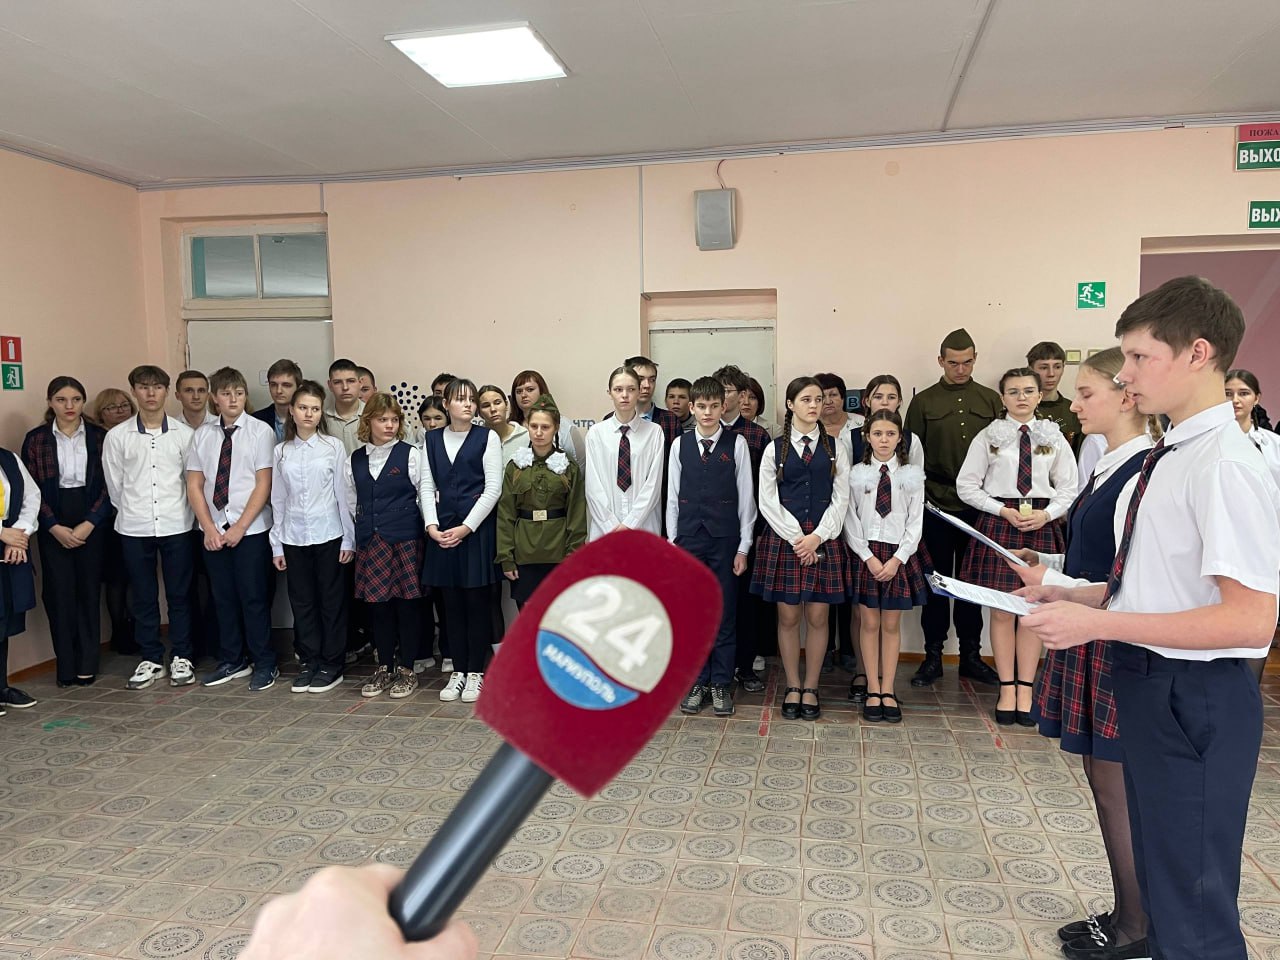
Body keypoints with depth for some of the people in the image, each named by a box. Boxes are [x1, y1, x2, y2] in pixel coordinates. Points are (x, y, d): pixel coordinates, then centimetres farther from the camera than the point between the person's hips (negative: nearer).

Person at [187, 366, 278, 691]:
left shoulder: (260, 431, -5)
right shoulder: (203, 434, 6)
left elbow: (264, 484, -8)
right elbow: (194, 485, 6)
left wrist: (240, 527, -11)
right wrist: (209, 527, -4)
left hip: (251, 529, -4)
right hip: (213, 530, 4)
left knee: (253, 597, 0)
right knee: (223, 597, 12)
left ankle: (265, 665, 13)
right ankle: (231, 661, 25)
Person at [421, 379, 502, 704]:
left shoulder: (487, 437, -1)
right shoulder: (432, 439, 10)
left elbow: (493, 488, -6)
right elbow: (427, 486, 8)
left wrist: (466, 527, -11)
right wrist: (432, 525, -6)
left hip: (477, 527, -3)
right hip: (443, 529, 3)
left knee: (477, 600, 1)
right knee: (452, 602, 7)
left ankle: (476, 672, 12)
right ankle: (458, 671, 18)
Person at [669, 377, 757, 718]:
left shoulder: (737, 443, -1)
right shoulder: (680, 444, 5)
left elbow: (746, 497, -1)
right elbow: (673, 497, 7)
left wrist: (743, 547, -3)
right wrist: (672, 542, 4)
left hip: (725, 539, -1)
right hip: (688, 539, 2)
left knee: (725, 614, 4)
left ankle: (721, 685, 16)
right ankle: (696, 683, 18)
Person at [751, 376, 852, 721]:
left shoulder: (836, 448, 7)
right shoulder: (775, 449, 4)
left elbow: (841, 498, 2)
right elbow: (768, 501, -1)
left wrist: (817, 536, -9)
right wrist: (796, 537, -10)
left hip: (823, 540, 1)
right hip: (783, 538, -1)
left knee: (817, 617, 4)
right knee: (788, 616, 4)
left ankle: (810, 689, 18)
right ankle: (792, 687, 18)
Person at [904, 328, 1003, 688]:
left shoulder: (991, 400, 7)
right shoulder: (923, 402, 3)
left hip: (977, 506, 2)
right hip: (935, 507, -1)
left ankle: (971, 655, 21)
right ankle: (933, 656, 15)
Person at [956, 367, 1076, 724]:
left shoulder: (1054, 438, 7)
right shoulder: (989, 436, 1)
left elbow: (1068, 489, 8)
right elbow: (967, 485, -1)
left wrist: (1046, 514, -9)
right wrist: (1003, 511, -10)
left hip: (1041, 525, 2)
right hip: (997, 524, -2)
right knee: (1002, 609, 2)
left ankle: (1025, 689, 15)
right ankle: (1007, 689, 14)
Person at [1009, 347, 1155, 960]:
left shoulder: (1144, 472, -19)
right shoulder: (1107, 468, 10)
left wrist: (1057, 584, -17)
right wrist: (1046, 562, 7)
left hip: (1118, 646, -9)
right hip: (1087, 639, 9)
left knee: (1115, 788, 5)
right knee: (1102, 779, 18)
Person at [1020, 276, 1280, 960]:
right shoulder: (1167, 458, 6)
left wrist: (1101, 623, -25)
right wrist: (1072, 596, 5)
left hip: (1197, 698, -9)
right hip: (1150, 685, 9)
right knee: (1160, 878, 27)